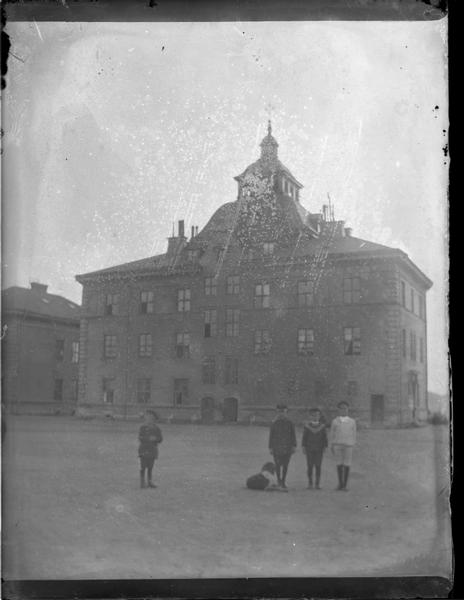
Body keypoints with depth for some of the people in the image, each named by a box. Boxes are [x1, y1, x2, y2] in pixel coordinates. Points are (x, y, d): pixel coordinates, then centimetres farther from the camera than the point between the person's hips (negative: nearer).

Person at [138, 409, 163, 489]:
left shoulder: (156, 428, 6)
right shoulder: (143, 428, -4)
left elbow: (160, 439, 5)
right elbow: (140, 438, -12)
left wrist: (155, 439, -15)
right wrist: (149, 438, -24)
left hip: (153, 449, 3)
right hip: (144, 449, -3)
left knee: (150, 467, 8)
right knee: (143, 466, -3)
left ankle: (149, 482, 15)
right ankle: (142, 482, 4)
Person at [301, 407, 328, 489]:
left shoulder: (322, 426, 4)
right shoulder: (307, 425, 2)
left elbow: (325, 437, 5)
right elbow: (304, 437, 4)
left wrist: (325, 447, -1)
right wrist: (304, 447, 0)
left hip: (319, 449, 0)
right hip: (309, 449, 0)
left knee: (318, 466, 0)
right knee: (310, 466, 1)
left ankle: (317, 484, 5)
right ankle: (310, 483, 7)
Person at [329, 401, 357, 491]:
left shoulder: (352, 421, 7)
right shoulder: (335, 421, 7)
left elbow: (354, 434, 9)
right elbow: (332, 434, 9)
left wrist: (353, 446, 4)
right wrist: (331, 446, 4)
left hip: (348, 445, 0)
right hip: (337, 444, 0)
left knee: (347, 465, -2)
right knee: (339, 464, 2)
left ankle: (345, 485, 5)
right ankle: (340, 483, 15)